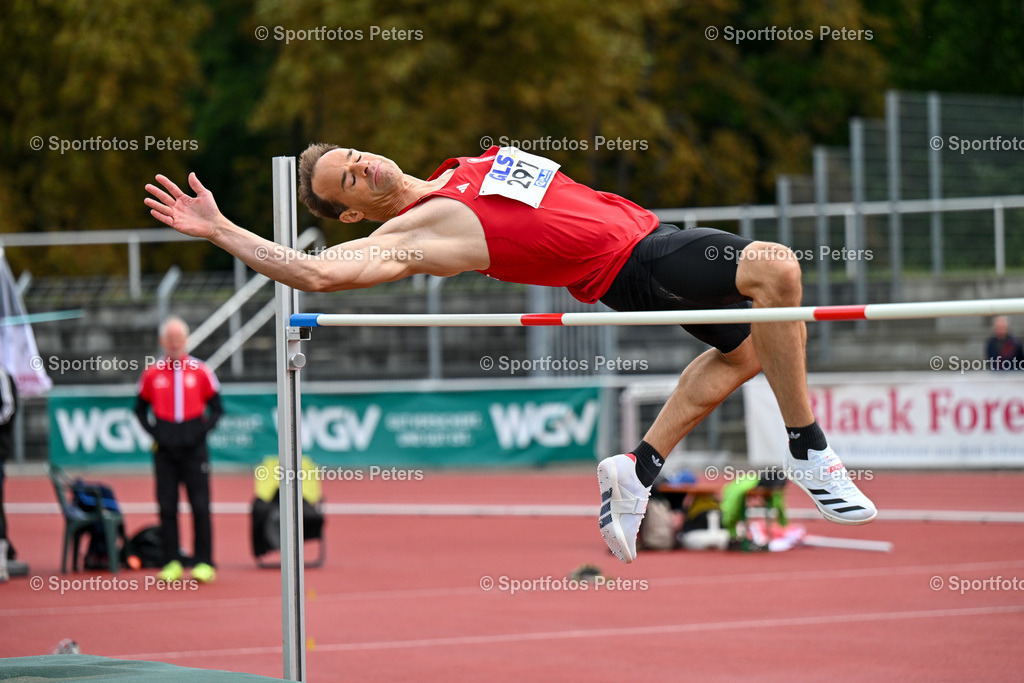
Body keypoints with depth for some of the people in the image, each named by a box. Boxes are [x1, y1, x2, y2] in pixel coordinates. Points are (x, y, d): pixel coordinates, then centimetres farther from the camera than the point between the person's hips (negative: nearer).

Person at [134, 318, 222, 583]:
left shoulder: (201, 371, 2)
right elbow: (140, 409, 14)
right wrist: (153, 432, -1)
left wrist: (203, 430, -6)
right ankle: (172, 563, 8)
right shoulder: (152, 374, 5)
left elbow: (216, 408, 8)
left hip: (194, 448, -1)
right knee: (167, 508, 2)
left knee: (200, 506, -3)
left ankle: (204, 563, 1)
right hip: (164, 449, 1)